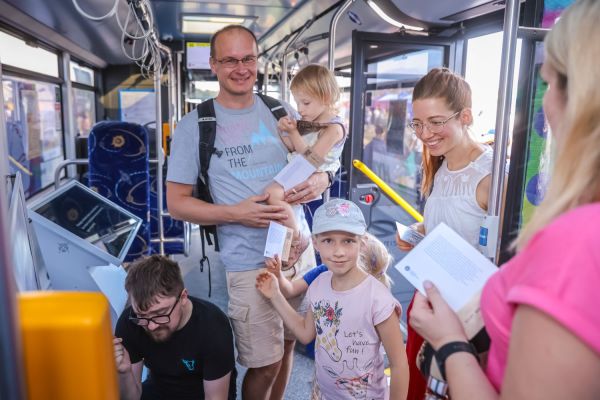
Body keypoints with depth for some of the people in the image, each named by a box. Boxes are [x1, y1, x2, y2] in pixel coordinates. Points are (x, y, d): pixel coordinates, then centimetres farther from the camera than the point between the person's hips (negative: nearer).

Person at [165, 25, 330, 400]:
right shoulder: (194, 126, -5)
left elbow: (318, 168, 13)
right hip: (248, 263, -4)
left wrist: (317, 182, -12)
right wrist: (235, 213, -19)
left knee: (288, 345, 18)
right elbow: (177, 203, -4)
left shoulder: (282, 112, 6)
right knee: (265, 365, 3)